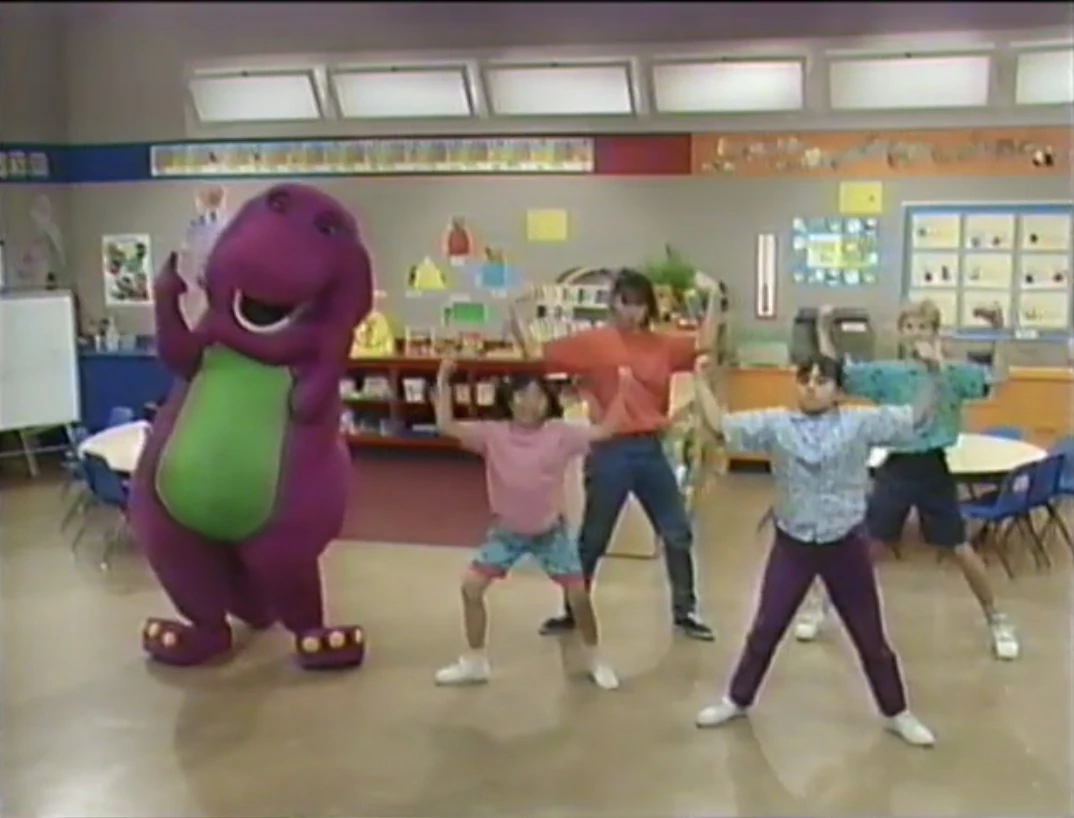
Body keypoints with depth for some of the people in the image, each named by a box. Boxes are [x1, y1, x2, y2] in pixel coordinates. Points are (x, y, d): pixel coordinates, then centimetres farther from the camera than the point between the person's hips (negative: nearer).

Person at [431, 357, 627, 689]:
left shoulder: (560, 434, -12)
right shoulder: (493, 434, -12)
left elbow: (604, 430, -12)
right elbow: (446, 426, -19)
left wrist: (621, 389, -18)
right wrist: (443, 382, -26)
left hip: (550, 530, -1)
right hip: (506, 530, 1)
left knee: (578, 594, -2)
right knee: (470, 585, -4)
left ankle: (595, 659, 24)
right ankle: (474, 662, 14)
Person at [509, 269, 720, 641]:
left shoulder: (662, 344, 6)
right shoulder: (591, 343, -4)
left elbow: (703, 344, 4)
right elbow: (536, 354, -6)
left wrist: (713, 299, -1)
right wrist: (516, 314, -13)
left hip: (651, 449, 4)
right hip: (610, 451, -4)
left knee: (678, 533, 9)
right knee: (592, 538, 8)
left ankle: (684, 612, 25)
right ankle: (571, 612, 26)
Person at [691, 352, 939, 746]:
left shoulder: (861, 422, -4)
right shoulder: (775, 424, -3)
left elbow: (917, 417, -2)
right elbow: (720, 425, -5)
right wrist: (700, 378, -7)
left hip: (845, 544, 0)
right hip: (791, 544, 1)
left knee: (870, 636, 12)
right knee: (765, 629, 11)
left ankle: (897, 713, 30)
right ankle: (737, 700, 30)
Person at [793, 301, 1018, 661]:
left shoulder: (952, 373, -3)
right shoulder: (886, 373, -2)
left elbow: (995, 378, -17)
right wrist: (824, 331, -11)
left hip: (934, 469, 0)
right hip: (896, 468, 0)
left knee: (961, 550, 6)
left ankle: (996, 619, 24)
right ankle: (819, 602, 23)